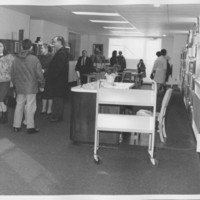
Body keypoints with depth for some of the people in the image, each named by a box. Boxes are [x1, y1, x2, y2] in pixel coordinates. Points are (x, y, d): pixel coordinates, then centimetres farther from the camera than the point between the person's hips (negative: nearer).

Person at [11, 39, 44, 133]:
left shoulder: (16, 59, 2)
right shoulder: (34, 59, -12)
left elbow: (12, 74, 9)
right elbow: (39, 74, -10)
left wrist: (15, 84, 23)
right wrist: (41, 84, 5)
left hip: (19, 87, 5)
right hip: (31, 87, -4)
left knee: (19, 105, 13)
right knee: (30, 106, 2)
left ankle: (16, 126, 20)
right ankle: (30, 127, 7)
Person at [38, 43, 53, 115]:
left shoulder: (51, 57, -10)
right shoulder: (40, 57, 6)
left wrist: (44, 70, -22)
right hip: (42, 78, 5)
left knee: (49, 93, 4)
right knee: (44, 93, 10)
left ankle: (49, 109, 14)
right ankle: (43, 109, 19)